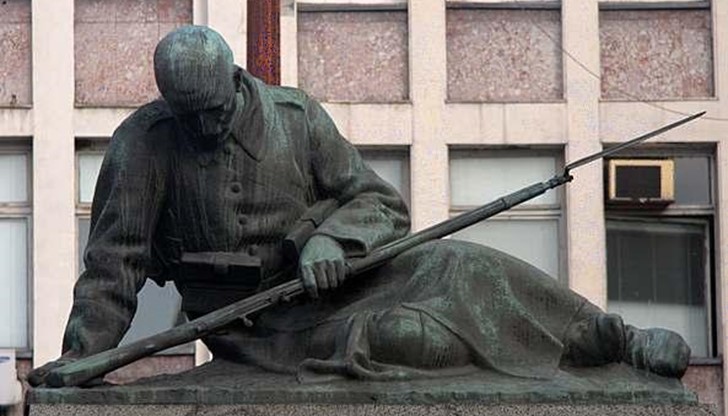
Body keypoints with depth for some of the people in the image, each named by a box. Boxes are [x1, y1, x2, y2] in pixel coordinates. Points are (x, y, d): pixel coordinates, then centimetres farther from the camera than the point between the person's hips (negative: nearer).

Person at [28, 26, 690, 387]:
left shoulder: (295, 117, -2)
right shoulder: (144, 143, -9)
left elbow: (381, 203, 0)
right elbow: (115, 260, -7)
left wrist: (332, 238, -21)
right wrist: (82, 354, -16)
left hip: (323, 278, 4)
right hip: (249, 324, -3)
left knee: (453, 265, -19)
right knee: (386, 334, -28)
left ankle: (622, 337, -10)